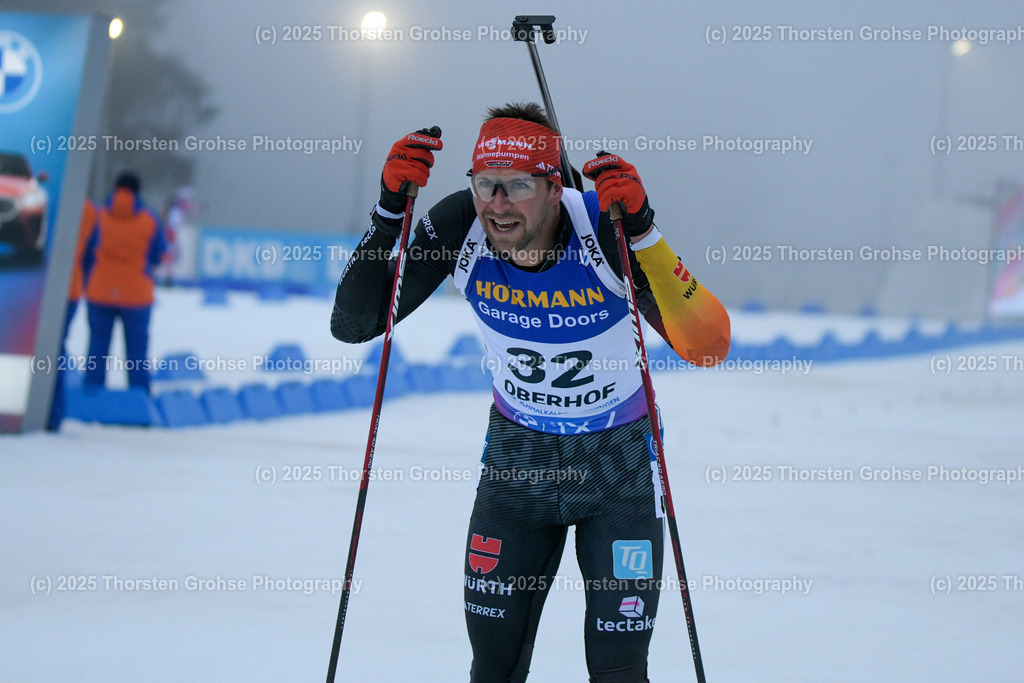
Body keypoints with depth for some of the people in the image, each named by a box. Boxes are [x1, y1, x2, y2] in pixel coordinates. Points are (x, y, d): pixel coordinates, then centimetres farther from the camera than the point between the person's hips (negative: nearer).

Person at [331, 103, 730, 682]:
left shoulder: (606, 228, -26)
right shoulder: (459, 228, -18)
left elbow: (707, 347, -35)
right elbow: (353, 324, -16)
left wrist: (643, 231, -45)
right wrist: (391, 210, -28)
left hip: (619, 458, -2)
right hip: (517, 458, 3)